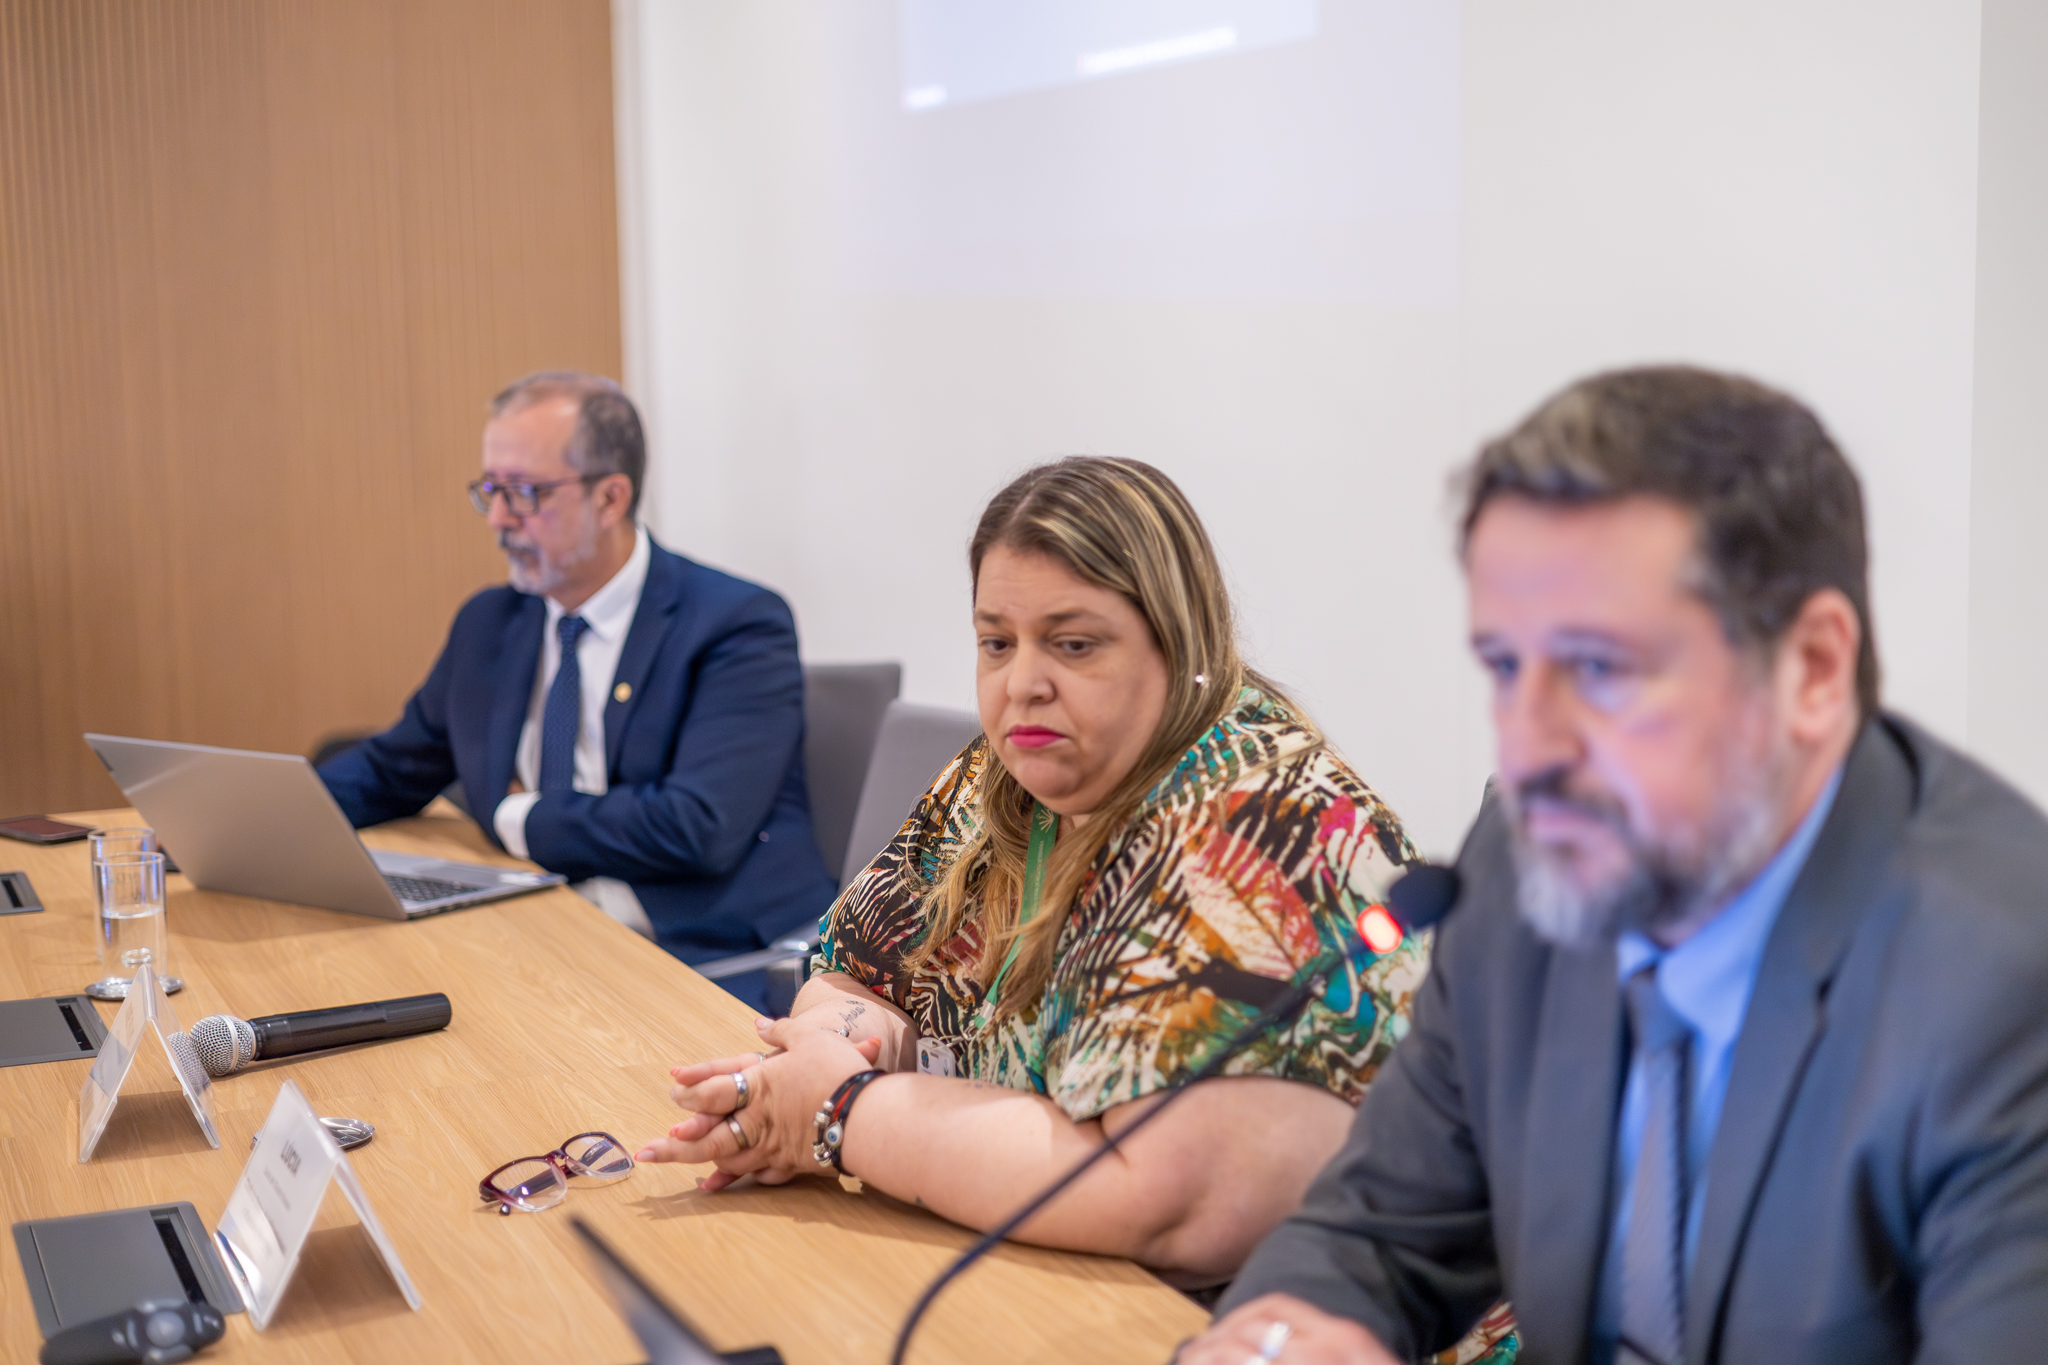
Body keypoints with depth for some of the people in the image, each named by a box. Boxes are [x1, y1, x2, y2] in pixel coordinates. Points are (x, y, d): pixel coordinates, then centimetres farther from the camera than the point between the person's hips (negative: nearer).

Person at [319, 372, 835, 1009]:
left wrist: (520, 818, -6)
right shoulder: (488, 623, 15)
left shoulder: (740, 628, -8)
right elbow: (389, 771, 25)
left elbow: (698, 829, -20)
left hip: (716, 965, -7)